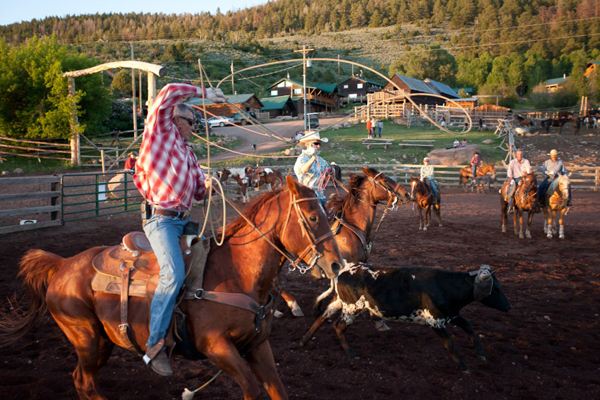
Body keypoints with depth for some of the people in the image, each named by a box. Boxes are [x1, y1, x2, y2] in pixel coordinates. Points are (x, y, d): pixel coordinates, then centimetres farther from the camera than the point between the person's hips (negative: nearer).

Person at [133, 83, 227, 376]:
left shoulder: (188, 152, 24)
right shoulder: (160, 132, 2)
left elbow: (198, 192, 27)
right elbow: (169, 94, -12)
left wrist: (207, 187, 5)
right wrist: (203, 93, -2)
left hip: (184, 220, 9)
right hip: (161, 219, -9)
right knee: (174, 273, -27)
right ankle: (155, 346, -23)